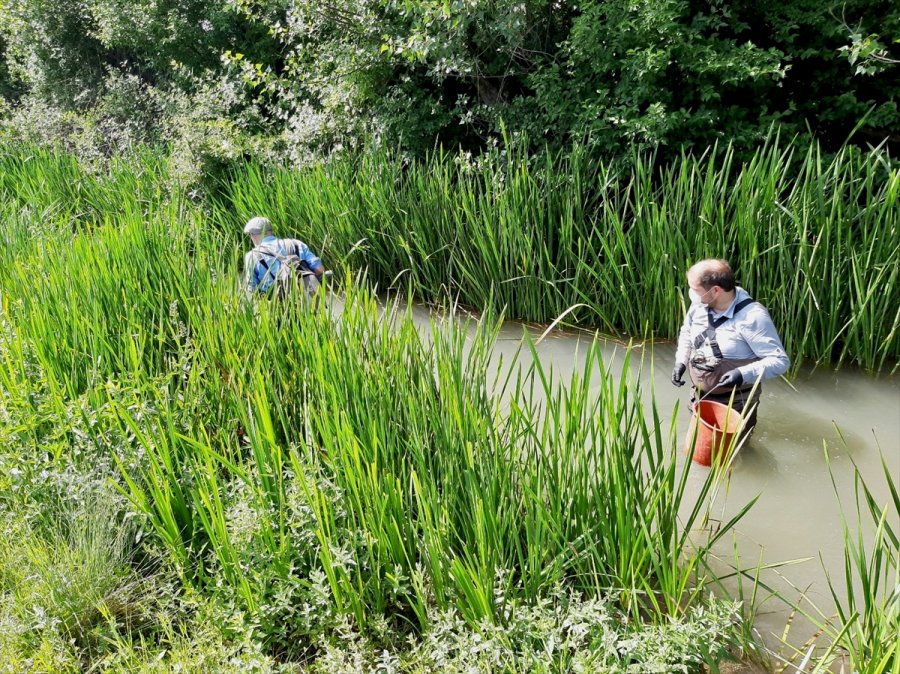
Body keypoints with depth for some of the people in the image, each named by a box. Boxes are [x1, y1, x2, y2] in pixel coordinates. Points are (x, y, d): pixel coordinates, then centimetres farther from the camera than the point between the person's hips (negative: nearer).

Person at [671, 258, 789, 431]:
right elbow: (687, 331, 14)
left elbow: (780, 361, -23)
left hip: (736, 405, -5)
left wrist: (743, 374, -35)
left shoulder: (752, 317, -26)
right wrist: (681, 360, -1)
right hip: (701, 398, 6)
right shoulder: (700, 304, -8)